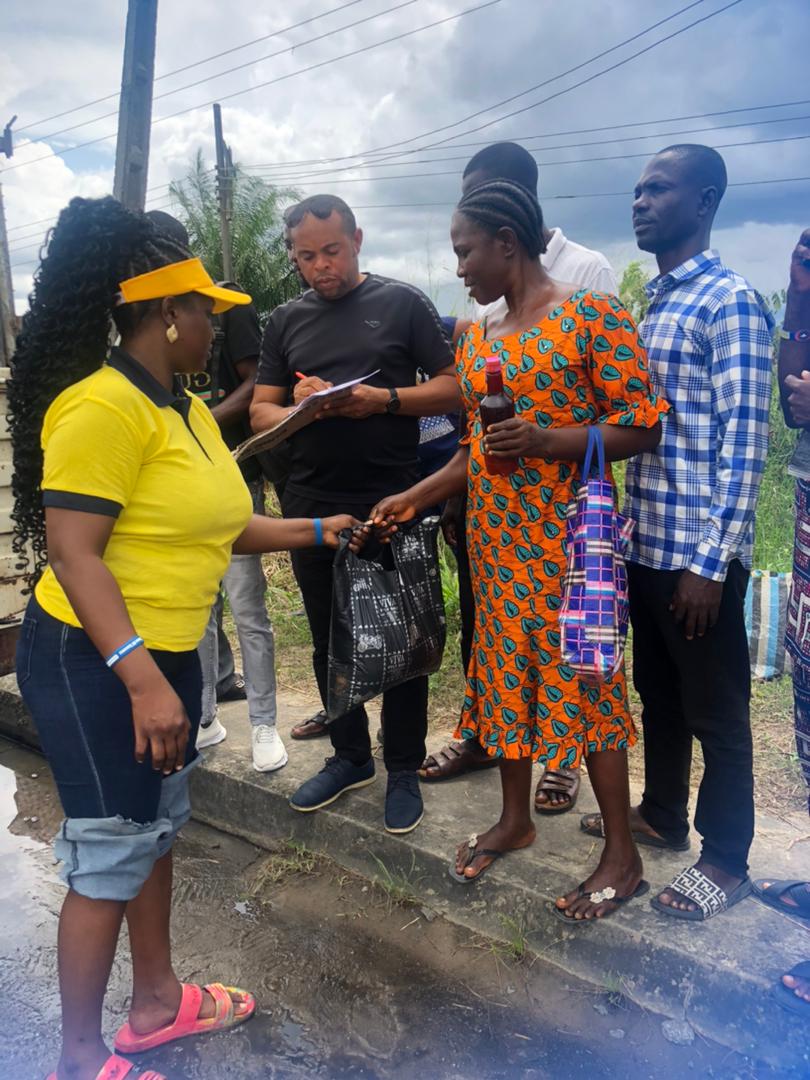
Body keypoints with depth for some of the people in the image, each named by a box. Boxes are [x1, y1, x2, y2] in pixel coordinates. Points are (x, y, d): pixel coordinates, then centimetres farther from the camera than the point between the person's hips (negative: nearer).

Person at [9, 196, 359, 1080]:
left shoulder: (188, 409, 7)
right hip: (92, 659, -9)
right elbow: (73, 553, -25)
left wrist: (317, 529, 15)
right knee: (110, 855, 3)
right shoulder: (102, 405, -21)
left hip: (167, 651, 9)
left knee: (157, 828, 20)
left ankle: (157, 1001, 40)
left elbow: (217, 525, 12)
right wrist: (140, 679, -30)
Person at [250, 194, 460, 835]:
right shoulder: (287, 320, 11)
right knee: (329, 642, 14)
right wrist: (299, 408, -14)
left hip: (393, 504, -4)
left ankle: (404, 770, 23)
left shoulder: (402, 303, 0)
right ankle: (350, 756, 32)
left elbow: (452, 388, -3)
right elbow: (261, 412, 9)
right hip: (312, 506, 4)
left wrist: (384, 399, -19)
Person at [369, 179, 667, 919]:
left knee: (583, 677, 0)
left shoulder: (592, 313, -9)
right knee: (504, 669, 13)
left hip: (566, 532, -6)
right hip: (495, 532, 7)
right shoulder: (477, 338, 12)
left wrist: (545, 440, -23)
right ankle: (515, 819, 33)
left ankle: (623, 855, 17)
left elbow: (645, 421, -12)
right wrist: (416, 497, 5)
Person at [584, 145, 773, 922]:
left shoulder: (730, 304, -11)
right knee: (657, 691, 21)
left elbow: (743, 445, -16)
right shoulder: (649, 303, 14)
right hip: (644, 543, 8)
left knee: (715, 710, 6)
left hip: (698, 552, -8)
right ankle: (662, 814, 39)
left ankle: (726, 860, 23)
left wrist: (710, 562, -19)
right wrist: (626, 530, 14)